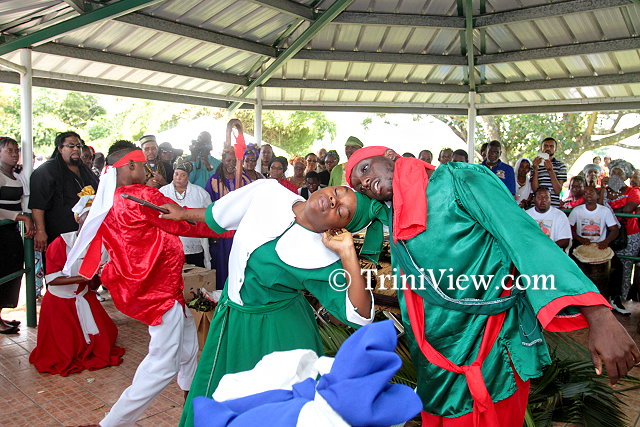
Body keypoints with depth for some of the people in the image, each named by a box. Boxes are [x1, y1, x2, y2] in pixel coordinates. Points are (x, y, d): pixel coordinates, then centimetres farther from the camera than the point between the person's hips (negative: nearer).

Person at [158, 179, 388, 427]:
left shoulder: (322, 259, -26)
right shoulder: (267, 191, -15)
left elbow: (361, 315, -30)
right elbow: (220, 214, 5)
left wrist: (348, 253, -35)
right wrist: (183, 214, 20)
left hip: (276, 333, -5)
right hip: (230, 317, 5)